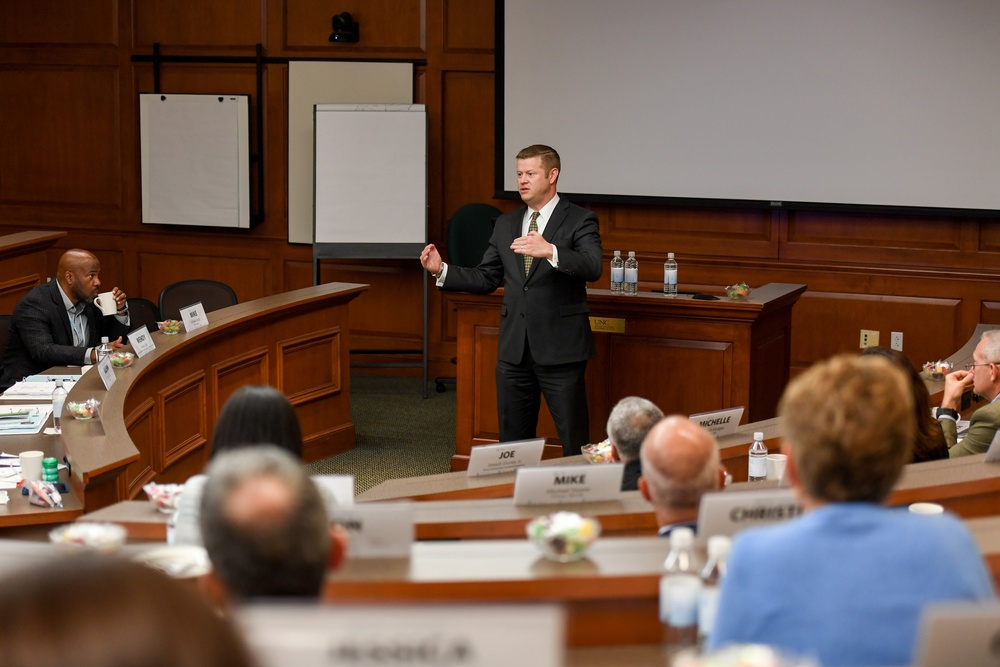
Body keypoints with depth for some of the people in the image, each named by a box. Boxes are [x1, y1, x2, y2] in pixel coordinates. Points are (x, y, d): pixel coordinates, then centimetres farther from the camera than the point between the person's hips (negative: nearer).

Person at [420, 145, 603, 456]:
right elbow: (485, 278, 14)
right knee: (512, 439, 12)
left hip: (559, 348, -5)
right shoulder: (506, 224, 13)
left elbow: (592, 268, -21)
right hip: (514, 349, 6)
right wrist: (442, 270, -1)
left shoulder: (579, 220, -4)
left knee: (575, 443, -2)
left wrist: (550, 251, -37)